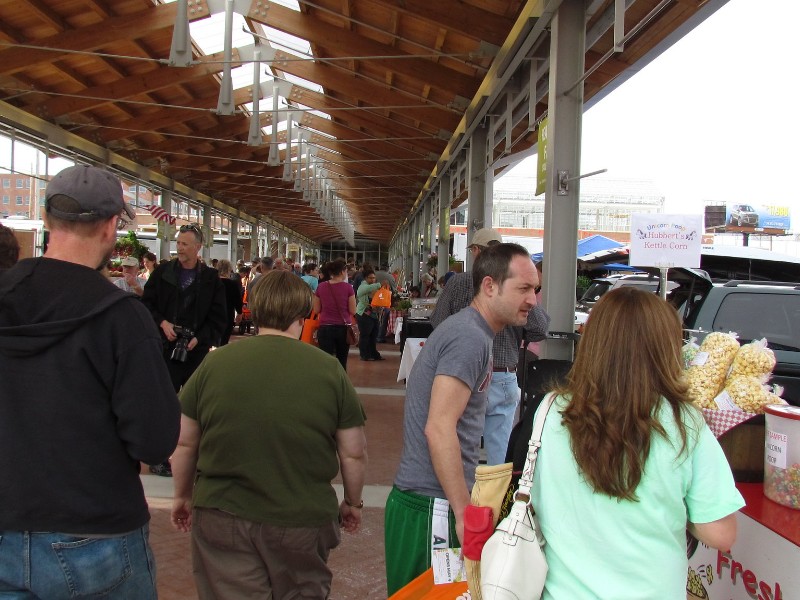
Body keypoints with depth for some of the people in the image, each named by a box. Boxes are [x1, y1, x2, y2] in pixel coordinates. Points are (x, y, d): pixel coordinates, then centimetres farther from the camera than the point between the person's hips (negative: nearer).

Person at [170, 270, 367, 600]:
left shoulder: (215, 363, -7)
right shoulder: (329, 369, -8)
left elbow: (184, 443, 2)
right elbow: (354, 453, -3)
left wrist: (183, 496, 19)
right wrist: (352, 503, 15)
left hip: (223, 518, 0)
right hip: (305, 521, 0)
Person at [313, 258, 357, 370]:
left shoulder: (321, 287, -1)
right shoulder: (348, 287, -7)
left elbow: (316, 310, 5)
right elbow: (353, 311, -4)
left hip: (325, 328, 0)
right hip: (343, 328, 0)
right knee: (342, 362, 16)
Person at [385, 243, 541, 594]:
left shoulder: (471, 332, 12)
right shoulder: (470, 339, -19)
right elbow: (439, 428, -24)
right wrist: (464, 513, -20)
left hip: (432, 499, 9)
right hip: (433, 505, -9)